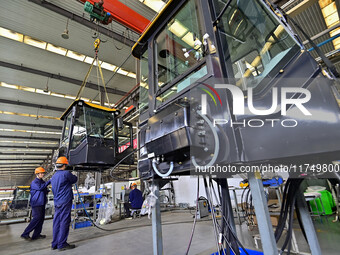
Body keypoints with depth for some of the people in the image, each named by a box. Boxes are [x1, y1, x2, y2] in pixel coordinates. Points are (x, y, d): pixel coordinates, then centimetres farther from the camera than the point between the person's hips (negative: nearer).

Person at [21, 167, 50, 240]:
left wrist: (47, 190, 3)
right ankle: (25, 234, 1)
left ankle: (36, 235, 16)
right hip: (36, 203, -8)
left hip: (42, 203, 8)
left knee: (41, 219, 9)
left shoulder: (42, 181, 15)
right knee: (37, 218, -10)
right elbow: (40, 188, -29)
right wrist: (49, 182, -26)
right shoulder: (34, 182, -10)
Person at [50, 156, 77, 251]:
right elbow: (74, 180, 0)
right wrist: (73, 176, 20)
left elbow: (53, 190, 21)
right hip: (65, 202, -8)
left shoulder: (53, 177, 13)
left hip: (56, 203, 8)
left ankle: (55, 244, 22)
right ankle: (62, 244, 5)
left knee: (56, 223, 13)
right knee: (64, 223, -1)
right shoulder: (66, 173, -14)